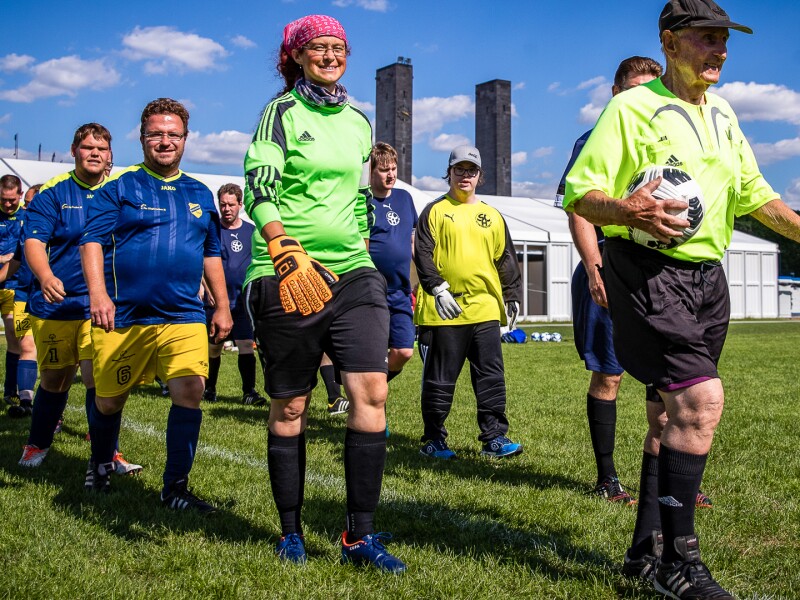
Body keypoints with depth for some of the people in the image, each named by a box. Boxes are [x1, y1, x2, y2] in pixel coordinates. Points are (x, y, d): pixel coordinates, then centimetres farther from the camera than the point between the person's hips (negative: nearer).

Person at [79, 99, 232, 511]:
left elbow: (211, 255, 21)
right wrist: (98, 294, -21)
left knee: (190, 391, -12)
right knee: (109, 399, 10)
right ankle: (100, 467, 39)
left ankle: (175, 488, -1)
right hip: (123, 316, -2)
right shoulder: (119, 187, 2)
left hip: (184, 317, 3)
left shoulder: (200, 195, 15)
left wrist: (222, 306, 16)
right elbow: (92, 241, -7)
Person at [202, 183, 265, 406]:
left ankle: (249, 391, -4)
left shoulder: (251, 231, 7)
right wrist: (208, 289, -13)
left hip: (243, 301, 1)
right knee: (213, 347, 9)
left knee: (246, 346, -7)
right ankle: (209, 389, 25)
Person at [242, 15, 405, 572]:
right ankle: (291, 531, 19)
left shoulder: (358, 121, 18)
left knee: (371, 392, -9)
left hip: (352, 273, 5)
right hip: (288, 275, -4)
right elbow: (258, 185, -10)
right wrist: (286, 251, -24)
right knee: (290, 406, 3)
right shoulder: (282, 111, 1)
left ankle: (360, 537, 0)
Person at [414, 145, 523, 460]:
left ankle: (494, 437, 8)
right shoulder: (435, 210, 5)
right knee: (439, 378, 3)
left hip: (485, 308, 4)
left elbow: (505, 261, 19)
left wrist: (512, 298, 12)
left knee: (491, 375, 1)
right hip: (444, 311, -3)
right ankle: (433, 439, 14)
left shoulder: (492, 216, 17)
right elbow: (422, 253, -4)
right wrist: (438, 289, -15)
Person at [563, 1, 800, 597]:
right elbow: (580, 192, -10)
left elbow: (752, 190, 25)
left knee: (678, 411, 11)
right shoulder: (631, 108, -5)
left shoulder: (723, 113, 17)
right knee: (701, 401, -19)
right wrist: (628, 212, -29)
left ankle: (646, 548, 23)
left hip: (707, 275, 8)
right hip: (649, 272, -8)